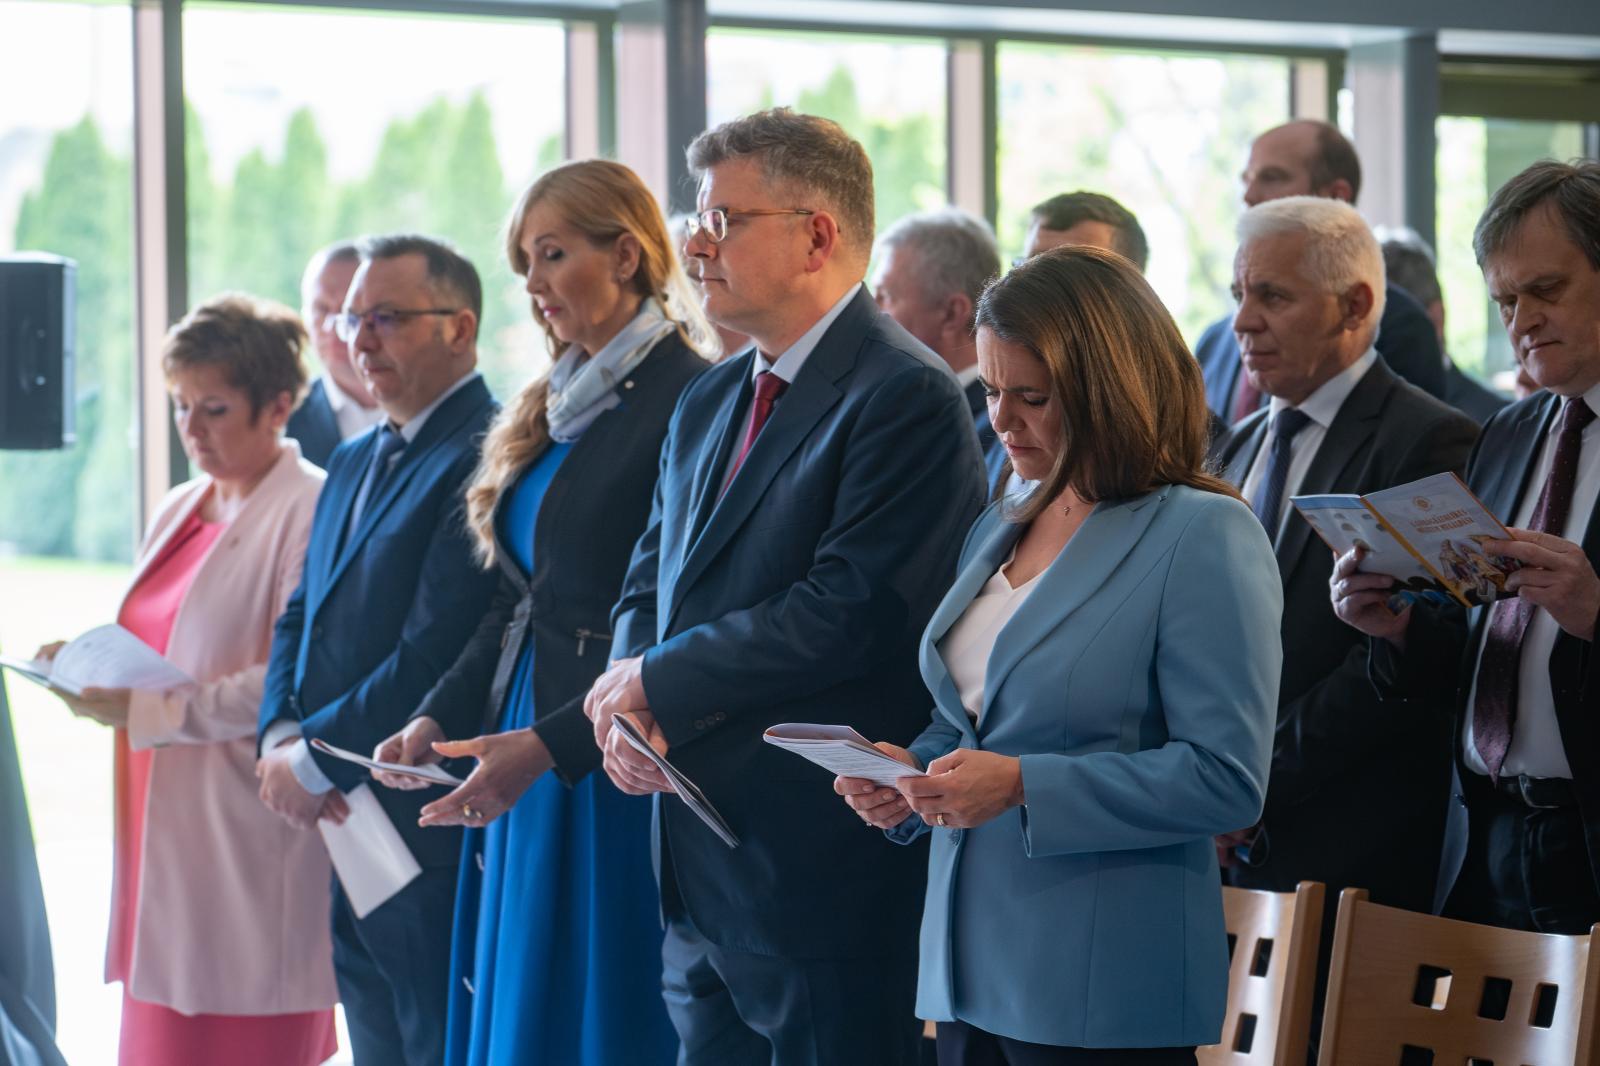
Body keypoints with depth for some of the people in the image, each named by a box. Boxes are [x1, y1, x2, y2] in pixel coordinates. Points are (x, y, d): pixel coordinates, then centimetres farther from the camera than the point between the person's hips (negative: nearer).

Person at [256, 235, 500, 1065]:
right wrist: (282, 735, -2)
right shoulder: (352, 462, 18)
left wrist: (315, 761, -14)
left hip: (434, 837, -9)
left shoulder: (483, 457, -14)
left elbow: (437, 650, -21)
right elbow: (301, 616, 18)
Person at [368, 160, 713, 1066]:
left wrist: (547, 745, -22)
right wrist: (441, 718, 4)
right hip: (524, 784, 9)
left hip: (609, 779, -8)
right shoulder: (558, 406, 14)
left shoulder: (684, 402, -13)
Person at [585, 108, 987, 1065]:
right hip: (702, 878, 8)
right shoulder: (708, 404, 17)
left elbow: (855, 609, -21)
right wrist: (626, 702, -4)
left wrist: (661, 684, -14)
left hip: (826, 879, -8)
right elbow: (651, 582, 19)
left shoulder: (907, 398, -13)